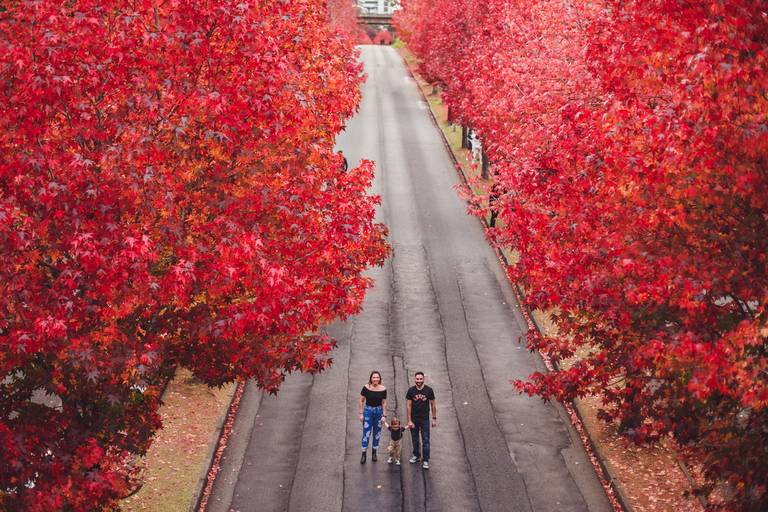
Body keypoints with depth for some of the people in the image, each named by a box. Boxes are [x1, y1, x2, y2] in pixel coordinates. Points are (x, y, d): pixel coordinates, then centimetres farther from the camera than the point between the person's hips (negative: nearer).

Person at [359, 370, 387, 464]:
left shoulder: (383, 389, -7)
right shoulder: (366, 388, -12)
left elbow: (384, 403, 1)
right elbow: (361, 401, -3)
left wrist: (384, 415, 0)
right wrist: (361, 413, -5)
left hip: (379, 411, 2)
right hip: (368, 410, -2)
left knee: (377, 433, 10)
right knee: (366, 433, -5)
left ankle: (374, 453, 22)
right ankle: (363, 454, 1)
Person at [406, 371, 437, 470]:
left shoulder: (429, 390, -8)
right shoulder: (411, 390, -7)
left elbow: (433, 405, 2)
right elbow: (408, 406, -4)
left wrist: (434, 418, 2)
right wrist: (409, 421, -8)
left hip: (425, 419, -1)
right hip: (414, 419, 1)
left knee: (425, 440, -3)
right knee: (415, 439, 13)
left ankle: (425, 460, 0)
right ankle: (416, 455, 32)